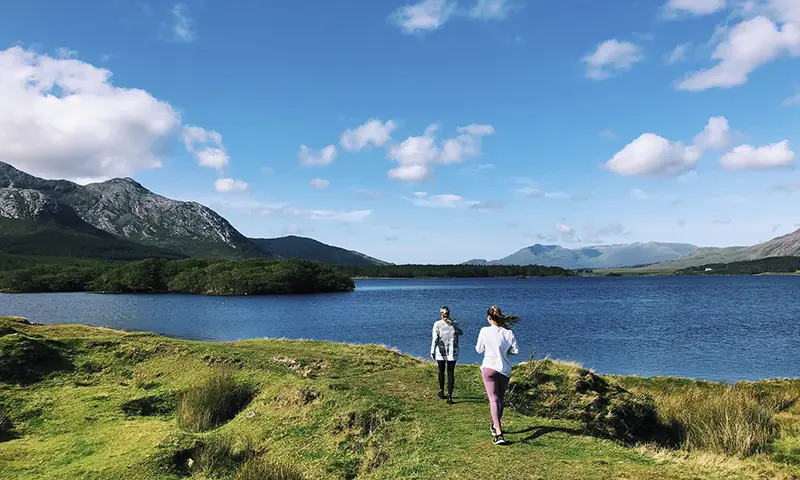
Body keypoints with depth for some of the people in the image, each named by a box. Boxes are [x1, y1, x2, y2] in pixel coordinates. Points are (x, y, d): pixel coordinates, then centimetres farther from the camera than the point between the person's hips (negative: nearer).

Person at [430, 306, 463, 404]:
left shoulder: (437, 324, -8)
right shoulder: (454, 324, -2)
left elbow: (434, 339, -10)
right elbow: (461, 333, 17)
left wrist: (432, 351, -2)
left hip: (441, 352, 0)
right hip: (452, 353, 0)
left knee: (441, 371, 19)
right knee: (451, 373, 4)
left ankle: (441, 392, 33)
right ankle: (449, 396, -3)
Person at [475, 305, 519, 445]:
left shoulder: (484, 331, -11)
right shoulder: (508, 332, -6)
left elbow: (479, 350, -1)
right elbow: (515, 350, -1)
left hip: (489, 368, -3)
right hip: (505, 370, 3)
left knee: (494, 400, -2)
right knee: (501, 399, 21)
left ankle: (498, 434, -14)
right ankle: (495, 425, 38)